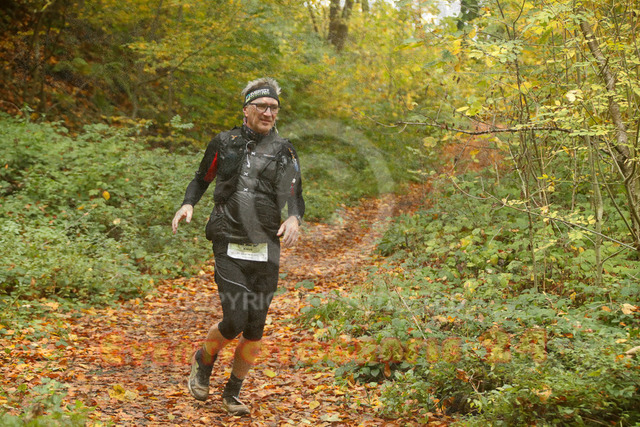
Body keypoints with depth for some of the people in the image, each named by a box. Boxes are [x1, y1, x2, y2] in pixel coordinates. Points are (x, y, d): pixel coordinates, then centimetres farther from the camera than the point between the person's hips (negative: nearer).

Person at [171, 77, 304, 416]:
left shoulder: (284, 152, 7)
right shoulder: (224, 143, 4)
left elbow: (296, 196, 8)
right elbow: (202, 179, 16)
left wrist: (294, 218, -14)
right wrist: (188, 204, -4)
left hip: (266, 251, 2)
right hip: (230, 247, -2)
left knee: (255, 330, 4)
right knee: (234, 321, -13)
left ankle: (233, 393, 24)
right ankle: (203, 362, 19)